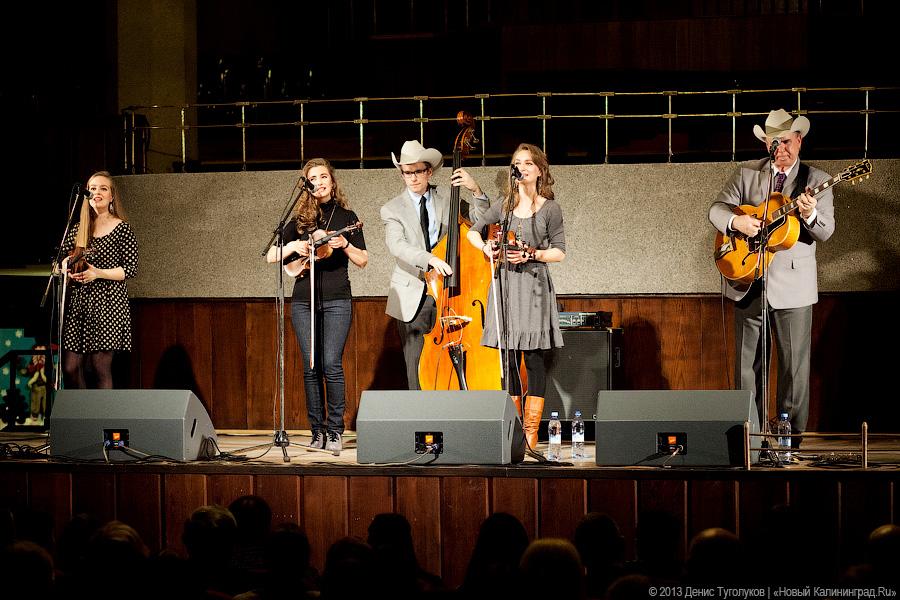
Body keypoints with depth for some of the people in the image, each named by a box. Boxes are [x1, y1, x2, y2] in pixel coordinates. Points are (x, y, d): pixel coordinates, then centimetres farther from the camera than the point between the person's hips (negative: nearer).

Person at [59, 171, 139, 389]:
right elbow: (62, 256, 23)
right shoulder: (78, 229, 14)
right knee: (71, 368, 0)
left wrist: (98, 274, -15)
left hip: (106, 304, -5)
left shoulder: (121, 229, 0)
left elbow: (131, 269, -4)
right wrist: (67, 268, 0)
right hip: (77, 302, 5)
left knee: (101, 367, -7)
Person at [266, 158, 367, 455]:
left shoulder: (346, 217, 7)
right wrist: (293, 246, -9)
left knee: (332, 364, -11)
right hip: (303, 301, 2)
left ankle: (335, 430, -4)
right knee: (311, 367, 1)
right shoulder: (300, 220, 10)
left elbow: (362, 261, 6)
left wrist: (345, 244, -11)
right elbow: (271, 256, 9)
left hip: (337, 300, -2)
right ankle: (317, 430, 6)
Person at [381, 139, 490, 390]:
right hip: (412, 298, -1)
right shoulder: (392, 209, 3)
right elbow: (396, 245, -14)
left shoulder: (448, 200, 9)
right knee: (416, 369, -3)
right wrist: (429, 259, -31)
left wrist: (476, 191, -12)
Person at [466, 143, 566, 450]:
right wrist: (486, 247, 0)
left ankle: (531, 433, -1)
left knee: (533, 358, -4)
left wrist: (532, 254, -14)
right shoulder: (504, 205, 9)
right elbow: (473, 231, 19)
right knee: (509, 359, 4)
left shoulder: (550, 208, 1)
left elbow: (559, 252, 1)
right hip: (505, 285, 3)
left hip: (534, 287, -3)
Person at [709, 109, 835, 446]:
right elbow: (716, 209, 2)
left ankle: (793, 435, 8)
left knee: (795, 364, 0)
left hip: (793, 286, -2)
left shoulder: (817, 181, 1)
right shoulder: (746, 174, 6)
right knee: (748, 363, 8)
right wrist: (736, 221, -19)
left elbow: (826, 231, -7)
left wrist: (811, 214, -29)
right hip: (748, 283, 2)